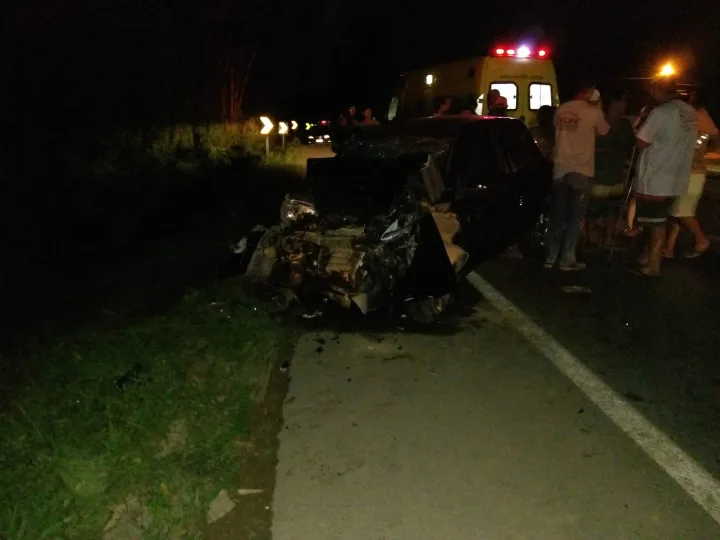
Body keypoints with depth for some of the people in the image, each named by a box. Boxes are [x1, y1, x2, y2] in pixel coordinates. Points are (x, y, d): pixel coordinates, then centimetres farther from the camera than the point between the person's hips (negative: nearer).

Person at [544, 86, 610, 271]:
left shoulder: (561, 109, 6)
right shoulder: (594, 112, -4)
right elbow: (604, 132, 13)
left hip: (560, 169, 4)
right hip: (580, 170, -4)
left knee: (557, 214, 10)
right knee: (575, 216, 3)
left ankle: (550, 257, 12)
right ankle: (567, 260, 3)